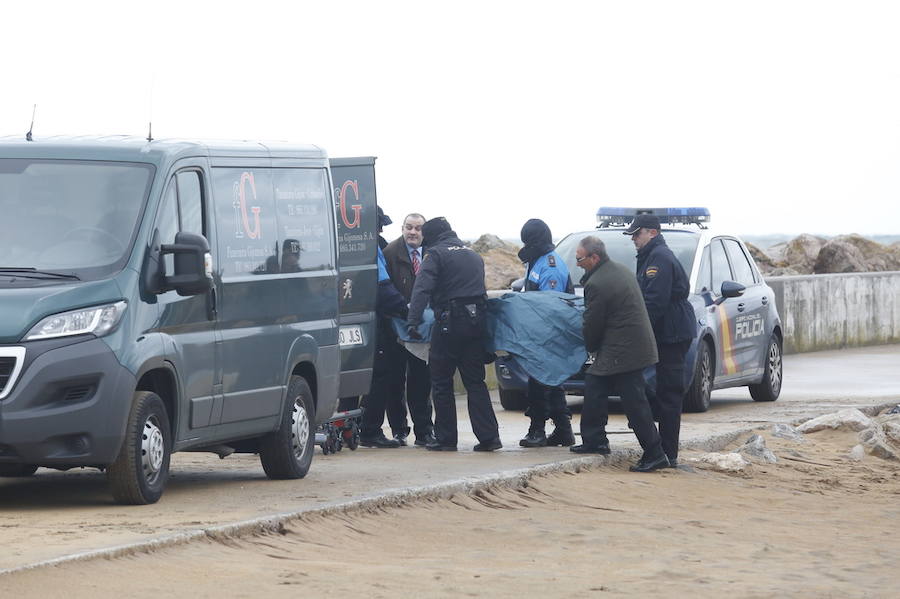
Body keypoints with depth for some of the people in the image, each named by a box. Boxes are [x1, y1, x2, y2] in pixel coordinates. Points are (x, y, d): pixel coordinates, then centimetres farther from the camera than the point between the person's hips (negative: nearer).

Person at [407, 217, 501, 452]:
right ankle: (488, 436, 0)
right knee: (475, 381, 9)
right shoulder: (472, 254, 19)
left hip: (450, 321, -6)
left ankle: (445, 438, 4)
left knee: (441, 382, 4)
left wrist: (413, 322, -19)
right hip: (476, 321, 6)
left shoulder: (435, 254, -3)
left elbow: (422, 289, -14)